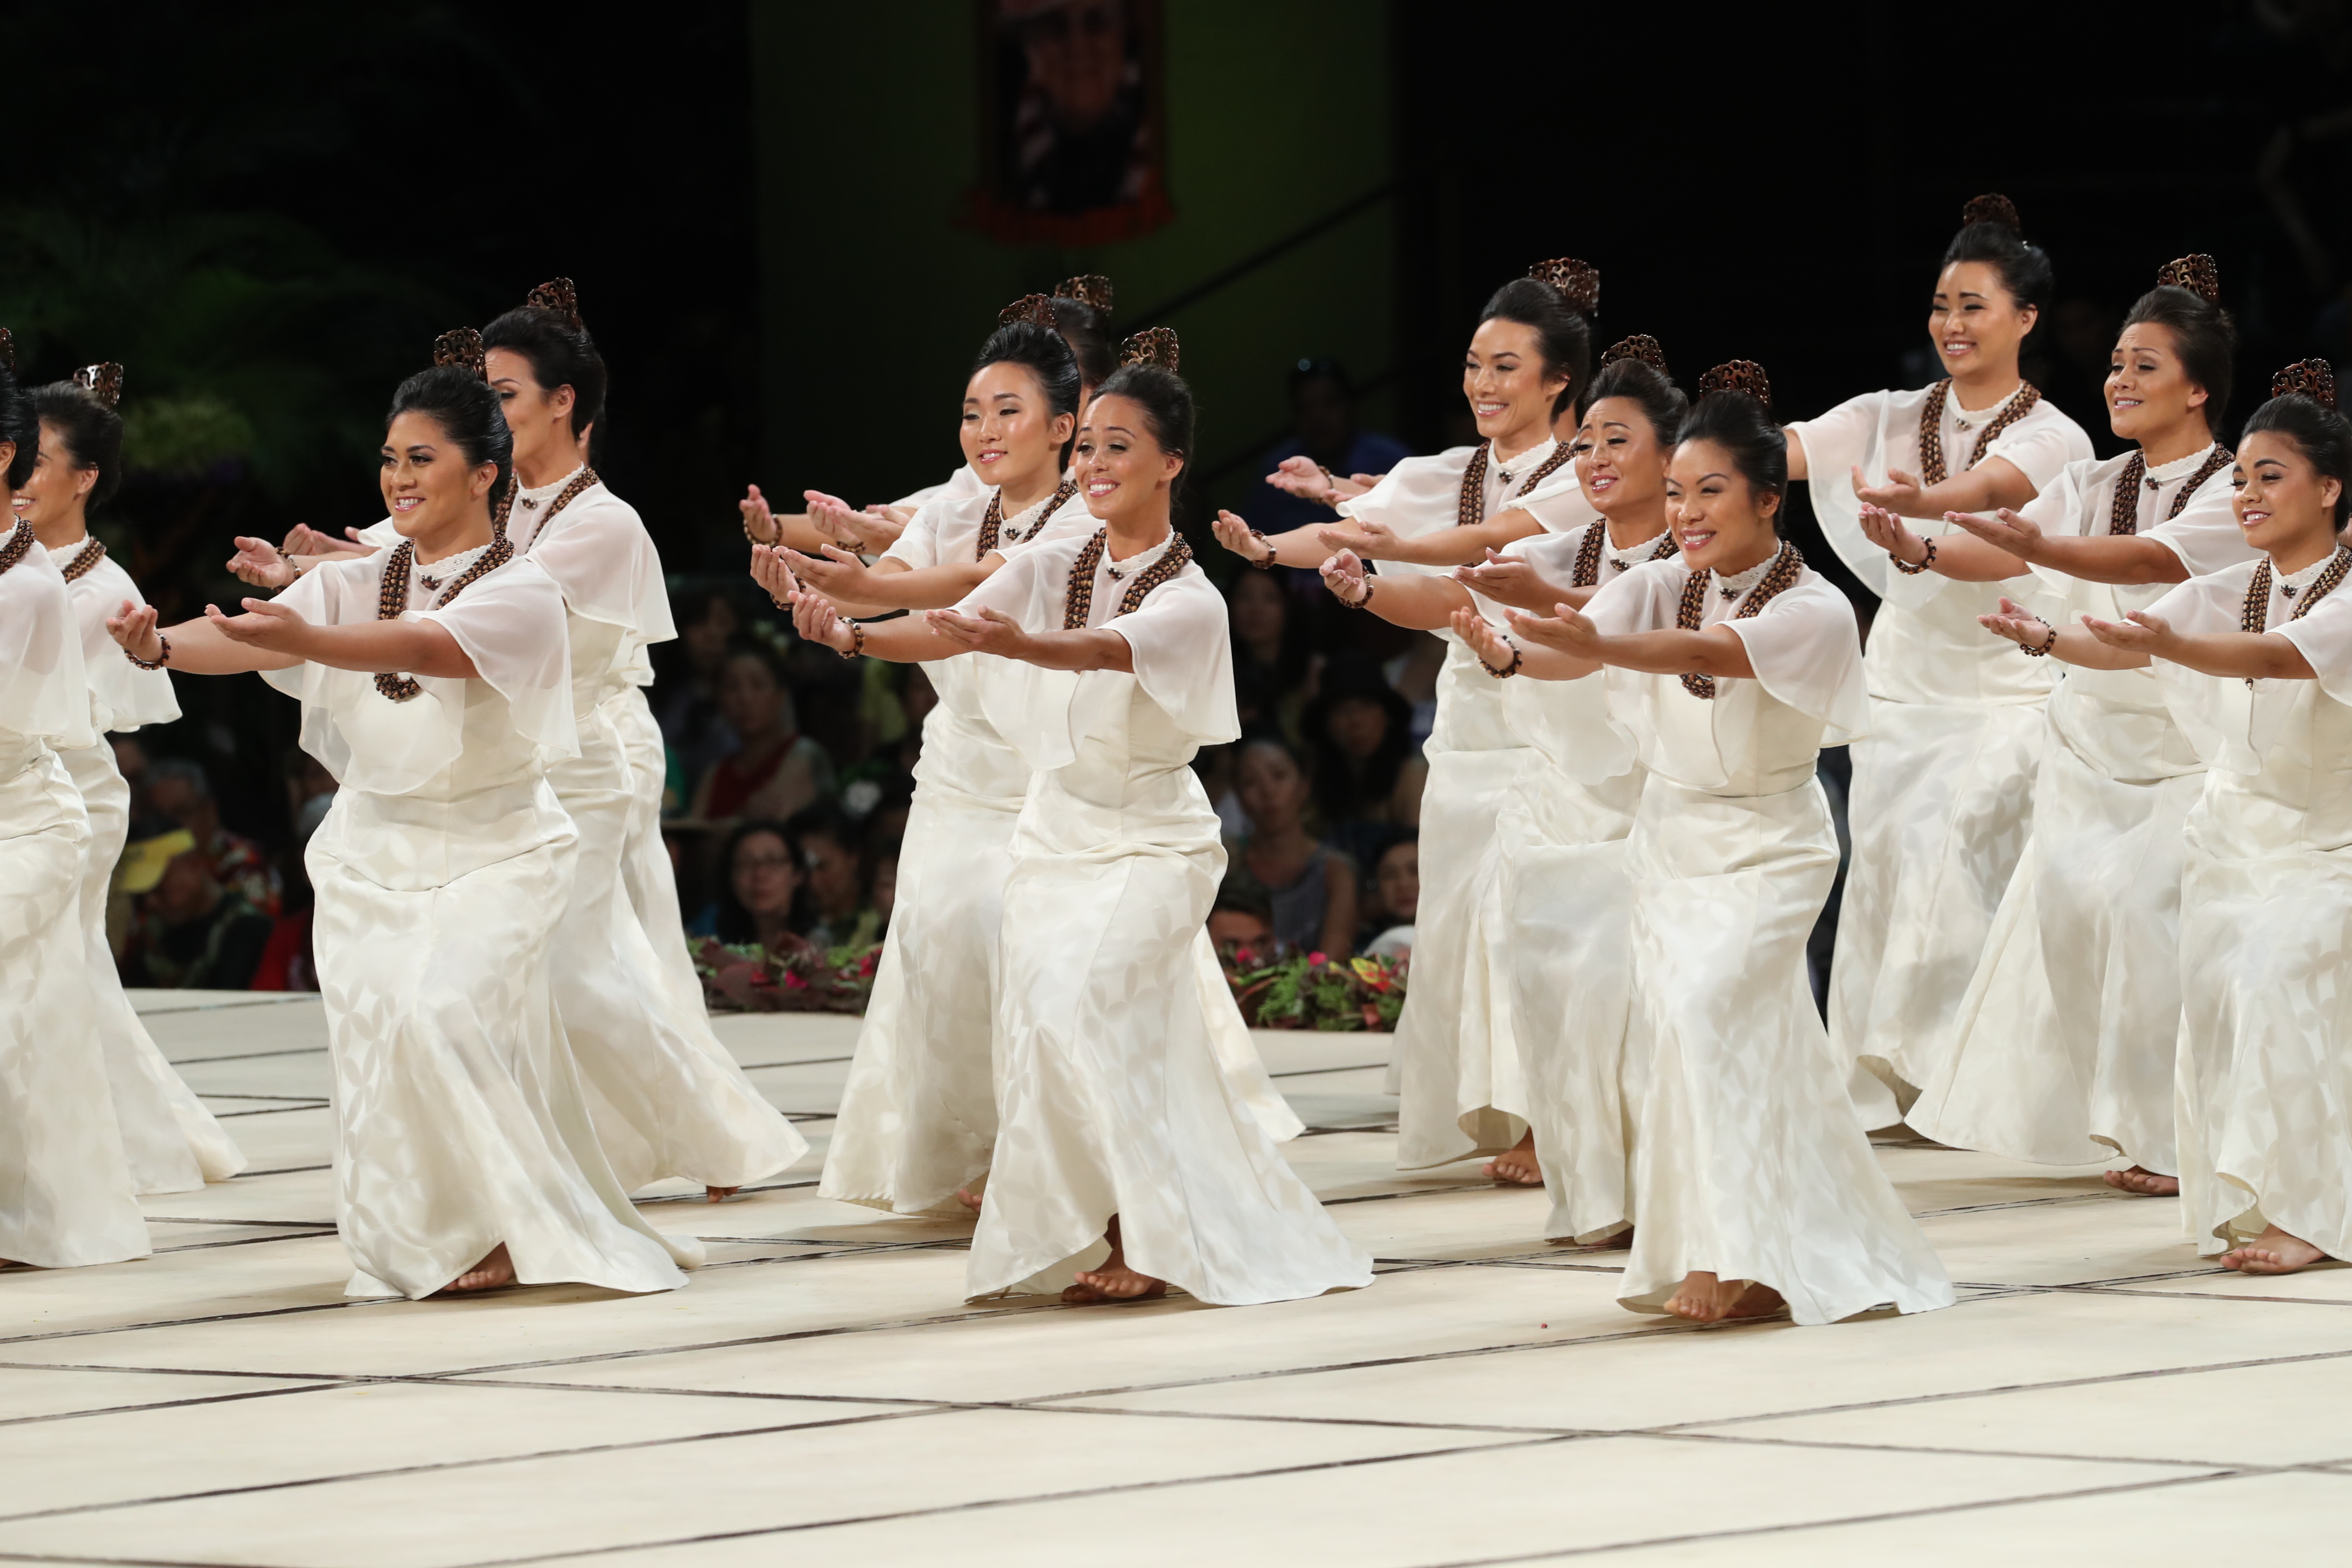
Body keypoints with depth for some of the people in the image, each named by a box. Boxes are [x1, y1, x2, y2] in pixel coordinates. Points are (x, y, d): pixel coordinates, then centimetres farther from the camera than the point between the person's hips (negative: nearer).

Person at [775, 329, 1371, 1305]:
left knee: (1076, 1001, -24)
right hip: (1054, 835, 6)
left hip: (1152, 846, -6)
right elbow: (954, 627, -12)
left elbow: (1107, 652, -33)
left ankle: (1146, 1240, -12)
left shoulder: (1189, 601, -12)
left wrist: (1016, 644, -53)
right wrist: (851, 635, -32)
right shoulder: (1051, 568, 3)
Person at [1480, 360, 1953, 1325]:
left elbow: (1709, 653, -35)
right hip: (1669, 836, 6)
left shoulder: (1812, 610, -17)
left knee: (1706, 1002, -22)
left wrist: (1597, 647, -51)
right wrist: (1514, 653, -42)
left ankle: (1745, 1259, -16)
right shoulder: (1661, 587, -2)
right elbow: (1580, 646, -19)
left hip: (1767, 845, -6)